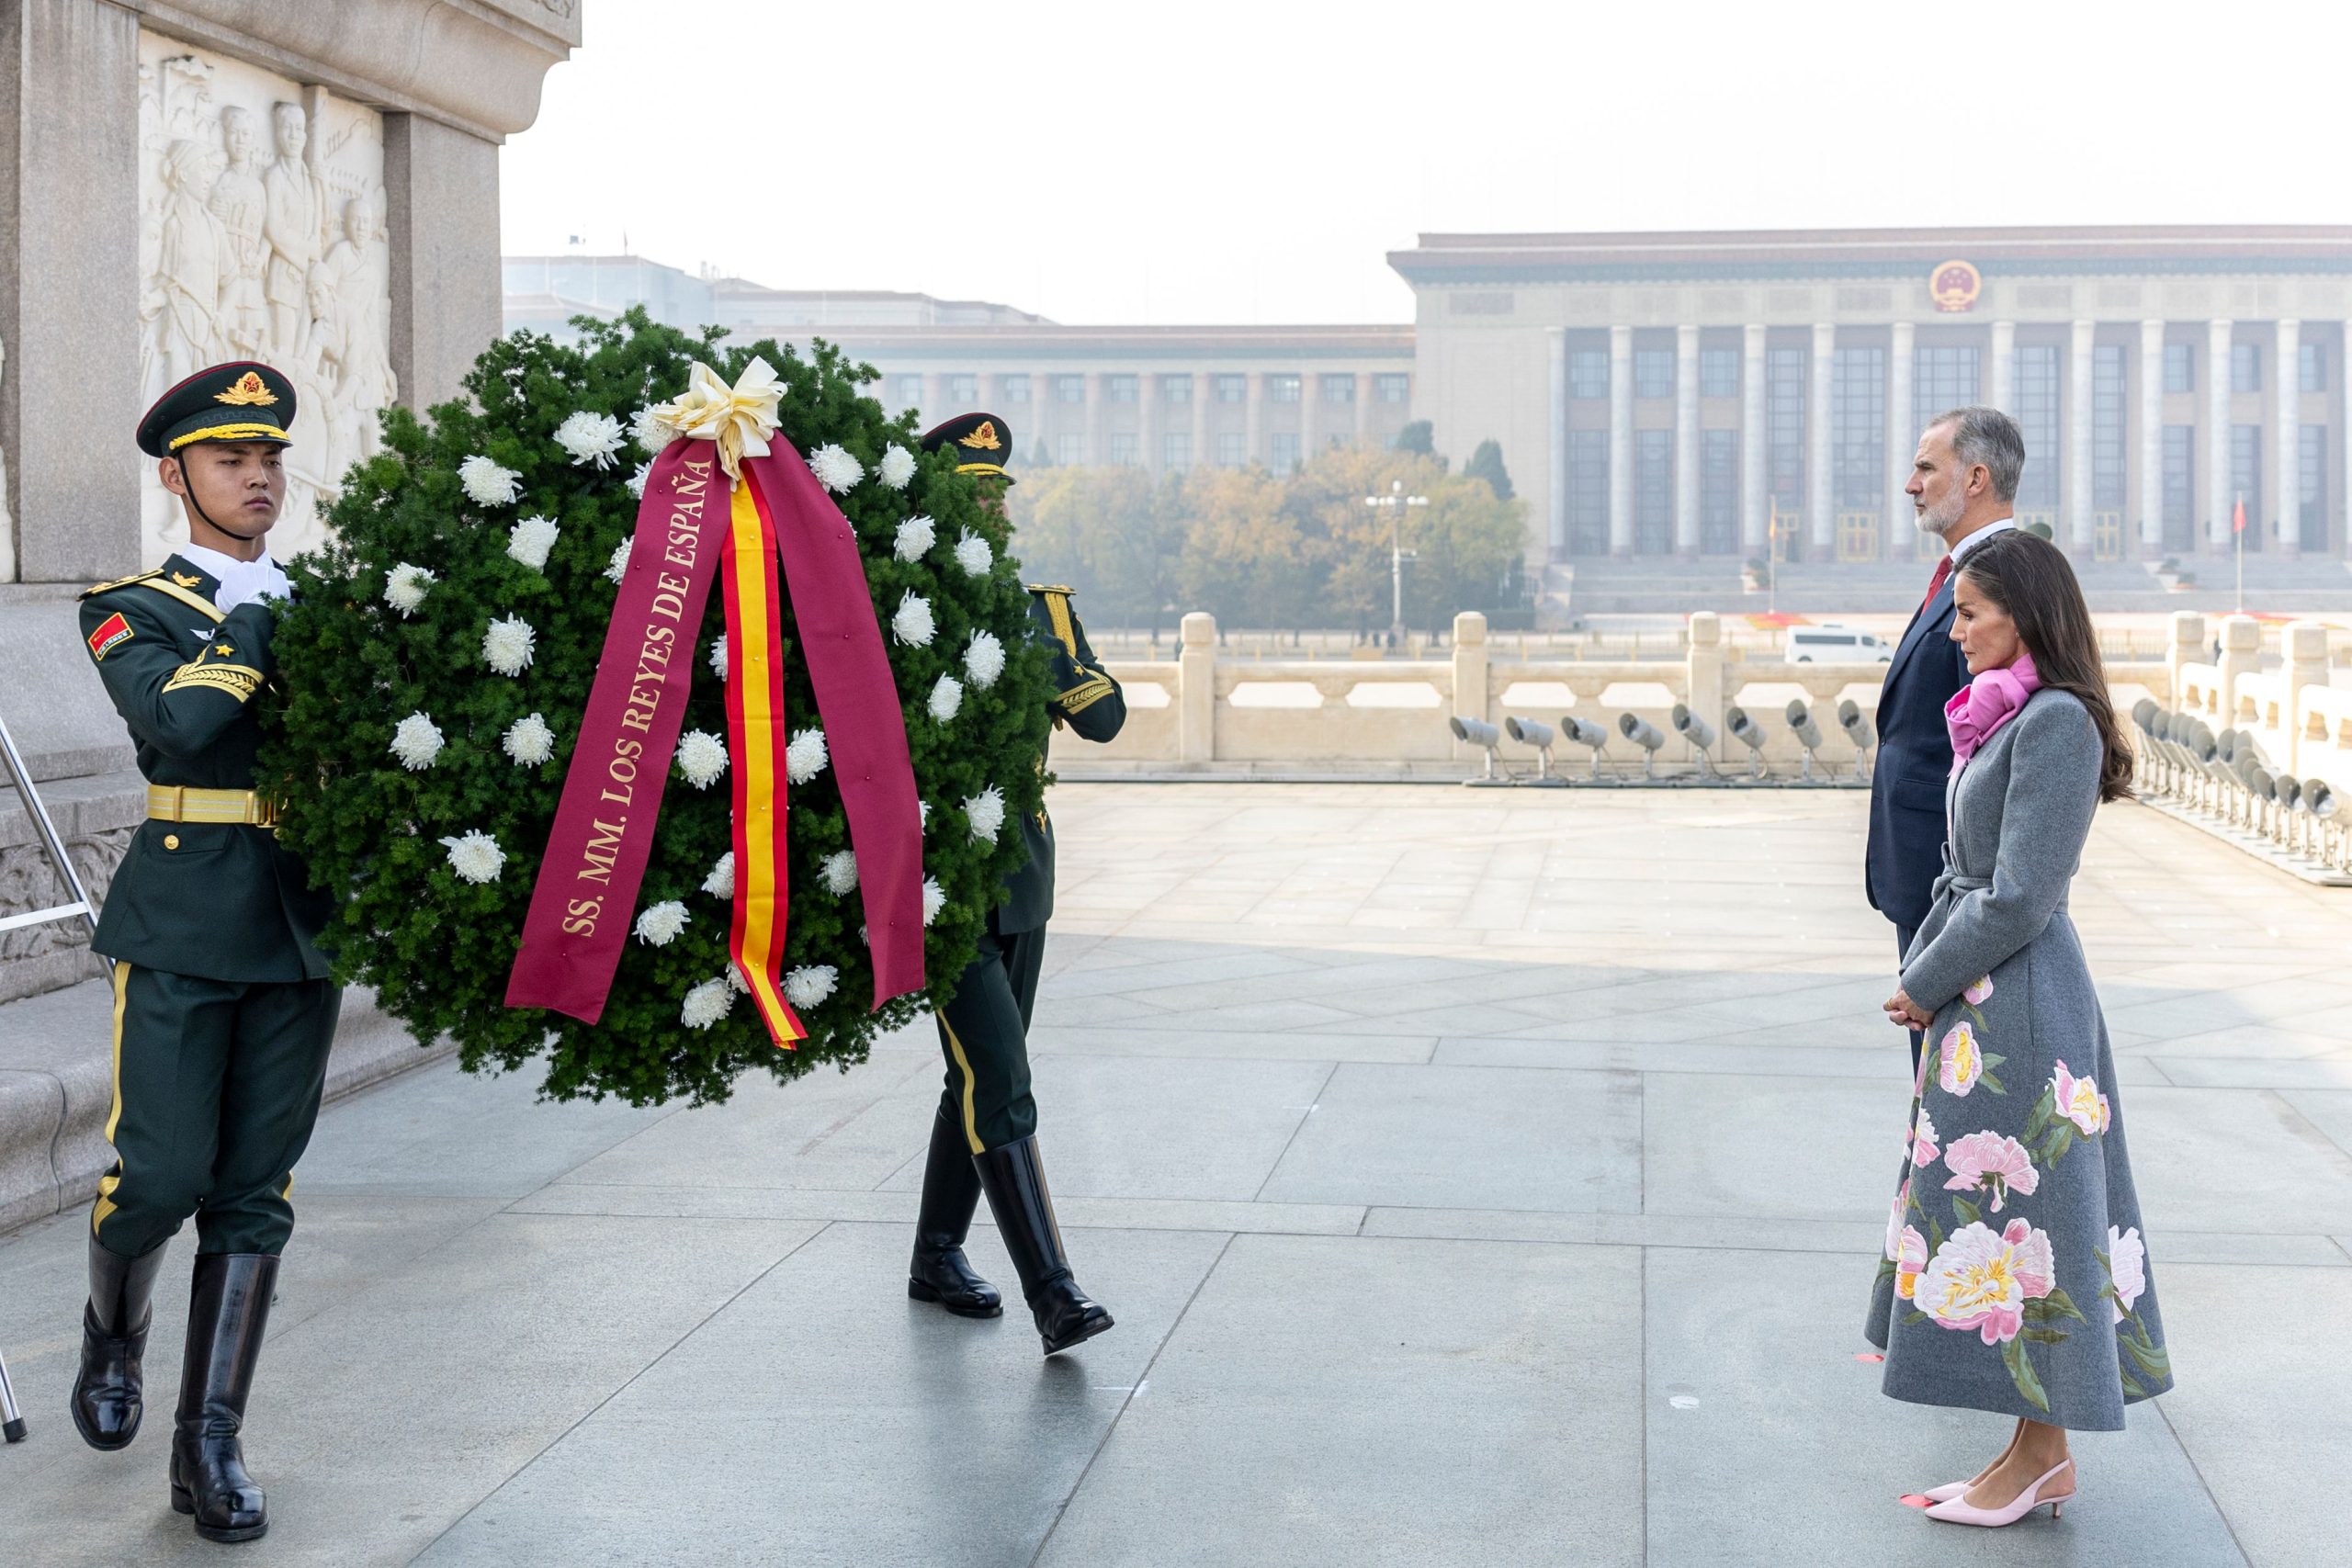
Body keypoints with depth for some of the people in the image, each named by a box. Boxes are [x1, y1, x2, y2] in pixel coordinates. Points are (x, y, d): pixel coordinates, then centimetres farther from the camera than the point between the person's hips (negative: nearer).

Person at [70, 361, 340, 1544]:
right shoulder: (132, 610, 2)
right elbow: (176, 719, -19)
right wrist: (259, 618, -14)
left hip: (300, 934, 3)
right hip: (181, 932, -3)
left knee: (255, 1193, 3)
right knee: (163, 1174, -3)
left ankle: (210, 1446, 8)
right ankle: (113, 1331, 30)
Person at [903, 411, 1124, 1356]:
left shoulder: (1042, 611, 10)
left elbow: (1106, 718, -1)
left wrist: (1049, 656, -19)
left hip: (1022, 878, 7)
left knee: (983, 1077, 16)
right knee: (998, 1083, -13)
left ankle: (938, 1257, 31)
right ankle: (1052, 1293, -14)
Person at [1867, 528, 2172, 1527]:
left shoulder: (2055, 724, -17)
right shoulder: (2005, 717, 12)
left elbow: (2017, 900, -20)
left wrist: (1924, 987, -11)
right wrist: (1919, 975, 6)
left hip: (2020, 1005, -10)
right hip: (1979, 1007, 10)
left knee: (2021, 1218, -3)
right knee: (1993, 1215, 12)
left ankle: (2041, 1457, 7)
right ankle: (2039, 1451, 20)